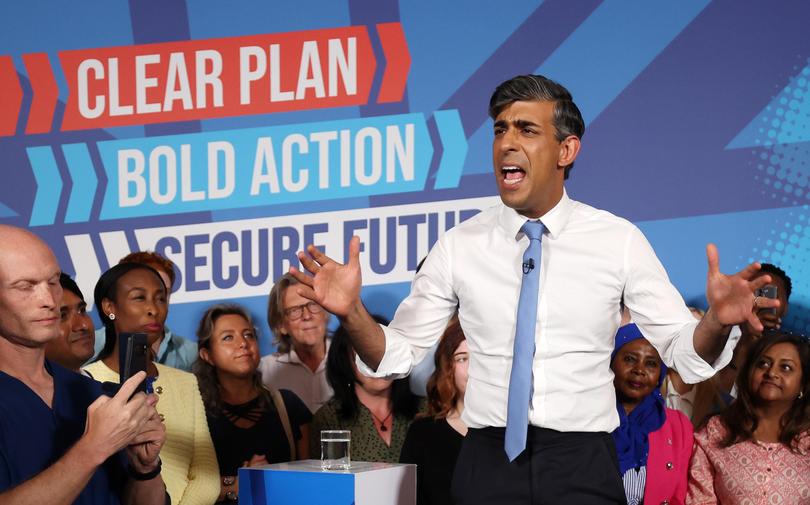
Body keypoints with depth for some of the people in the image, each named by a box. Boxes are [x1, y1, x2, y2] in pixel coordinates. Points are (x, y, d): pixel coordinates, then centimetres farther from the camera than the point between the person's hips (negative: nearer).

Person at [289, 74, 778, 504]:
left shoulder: (619, 242, 0)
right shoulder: (459, 247, 3)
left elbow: (685, 354, 0)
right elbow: (396, 356, 5)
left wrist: (717, 321, -22)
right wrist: (351, 311, -14)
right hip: (489, 459, 1)